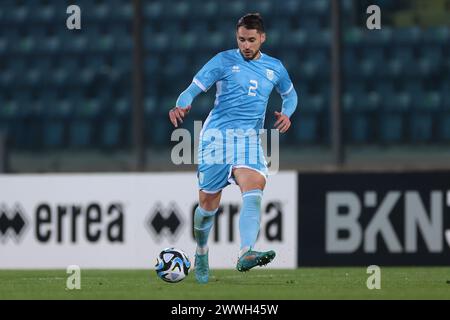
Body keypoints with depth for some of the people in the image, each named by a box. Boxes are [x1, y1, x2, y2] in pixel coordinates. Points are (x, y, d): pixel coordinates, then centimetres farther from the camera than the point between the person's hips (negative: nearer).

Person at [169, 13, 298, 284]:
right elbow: (193, 90, -4)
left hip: (250, 139, 2)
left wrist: (286, 114, 9)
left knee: (254, 188, -26)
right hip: (217, 136, -2)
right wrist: (181, 106, -27)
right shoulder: (223, 61, 1)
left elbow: (290, 94, 32)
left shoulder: (275, 68, 13)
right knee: (209, 204, 1)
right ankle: (201, 254, 30)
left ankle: (246, 254, -42)